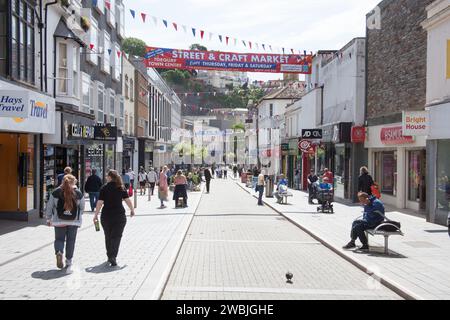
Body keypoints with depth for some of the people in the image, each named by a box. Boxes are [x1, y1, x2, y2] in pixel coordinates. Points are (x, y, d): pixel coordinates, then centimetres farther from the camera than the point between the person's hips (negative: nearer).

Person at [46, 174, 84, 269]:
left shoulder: (56, 192, -3)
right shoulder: (78, 193, -2)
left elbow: (49, 206, 2)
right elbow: (82, 207, 8)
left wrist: (48, 219, 13)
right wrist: (78, 216, 27)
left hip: (59, 221, 0)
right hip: (74, 221, 0)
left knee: (59, 239, 13)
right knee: (71, 240, 10)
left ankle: (59, 252, -15)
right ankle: (68, 261, 13)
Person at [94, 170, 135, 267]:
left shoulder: (104, 188, -4)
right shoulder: (121, 188, -2)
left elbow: (100, 202, -7)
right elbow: (127, 200, -2)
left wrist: (96, 215, -1)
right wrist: (132, 210, 13)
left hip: (106, 216, 1)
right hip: (119, 215, -1)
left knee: (108, 236, 17)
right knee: (116, 237, 2)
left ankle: (110, 256, 28)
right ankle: (113, 256, -13)